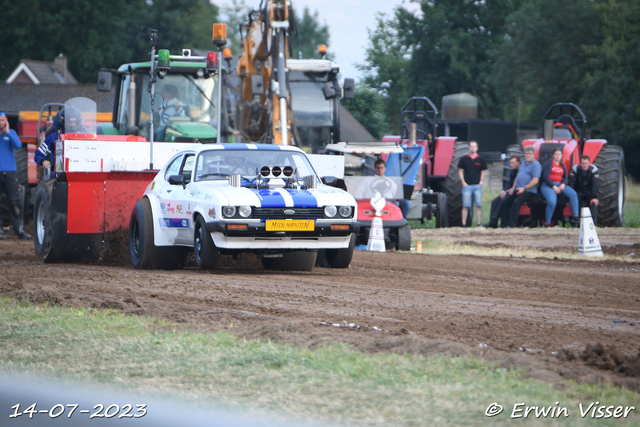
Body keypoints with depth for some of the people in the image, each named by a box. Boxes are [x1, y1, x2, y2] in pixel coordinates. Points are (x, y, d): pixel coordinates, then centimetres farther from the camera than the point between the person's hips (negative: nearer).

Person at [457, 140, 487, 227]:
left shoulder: (481, 159, 6)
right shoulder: (464, 159, 4)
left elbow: (483, 171, 12)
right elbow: (460, 171, 8)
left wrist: (481, 182, 1)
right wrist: (463, 182, -1)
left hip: (477, 185, 1)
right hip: (467, 185, -1)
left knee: (478, 205, -1)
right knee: (465, 206, -2)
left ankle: (479, 223, 3)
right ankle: (464, 223, 0)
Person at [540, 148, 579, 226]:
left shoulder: (562, 165, 19)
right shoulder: (548, 163, 0)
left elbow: (566, 178, 15)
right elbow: (545, 177, -9)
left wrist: (563, 184, -10)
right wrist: (554, 187, -16)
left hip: (560, 184, 6)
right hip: (548, 185, -6)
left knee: (573, 194, -20)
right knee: (552, 202, -32)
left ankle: (575, 217, -20)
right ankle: (547, 223, -17)